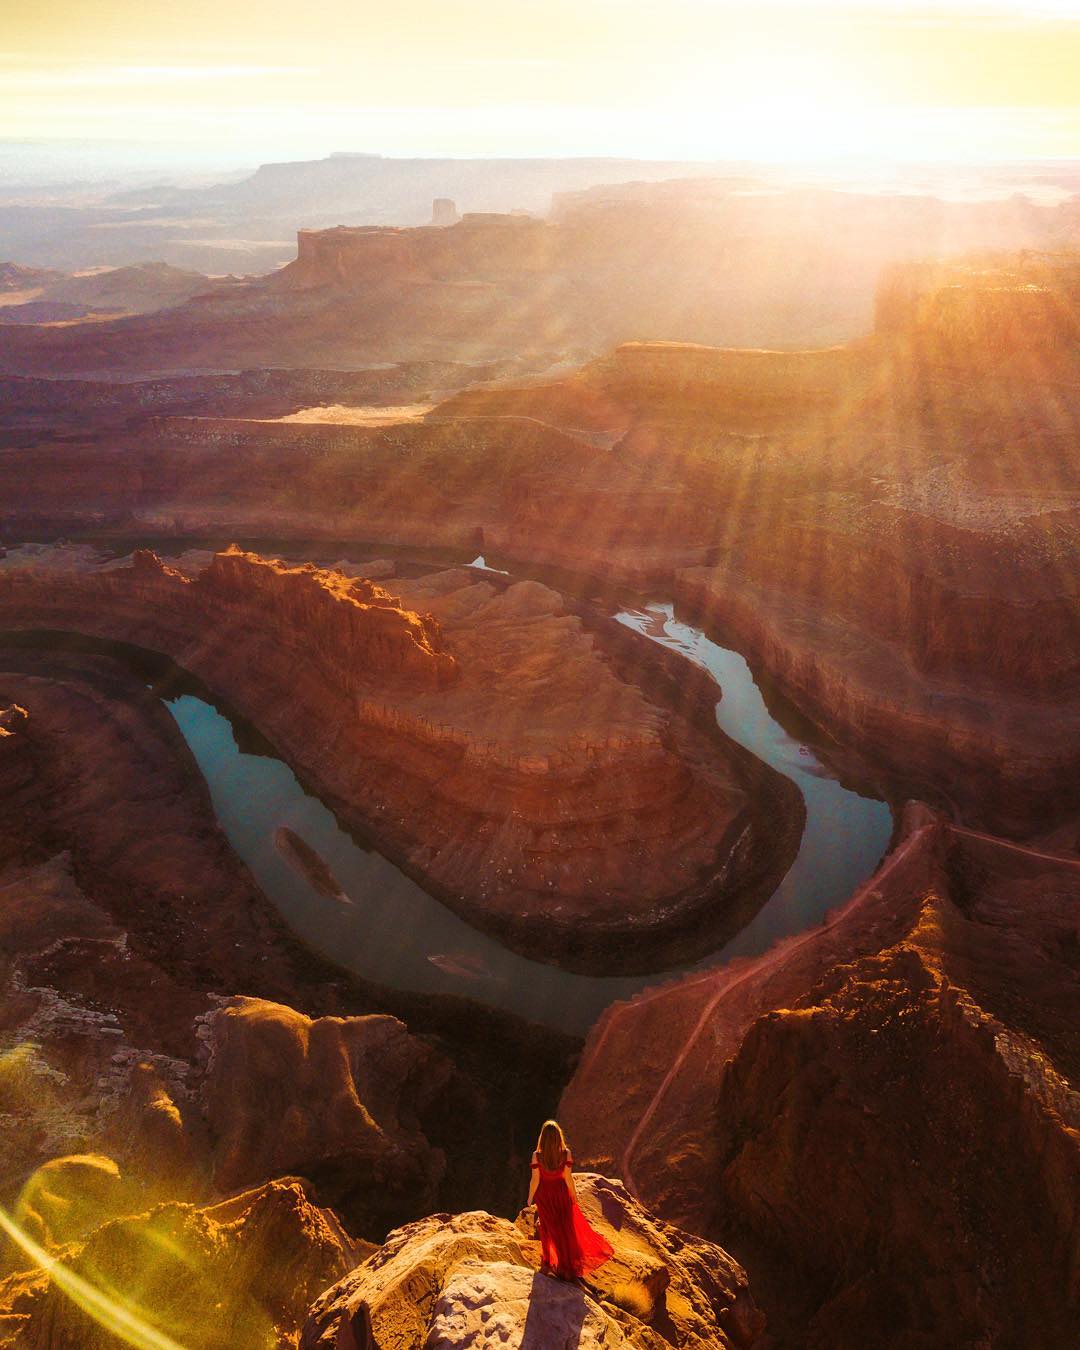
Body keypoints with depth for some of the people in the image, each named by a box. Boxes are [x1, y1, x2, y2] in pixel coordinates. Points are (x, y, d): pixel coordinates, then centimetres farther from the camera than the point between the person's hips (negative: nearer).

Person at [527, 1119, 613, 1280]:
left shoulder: (537, 1155, -23)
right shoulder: (565, 1153, -21)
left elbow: (535, 1180, -16)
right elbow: (568, 1178, -14)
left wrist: (530, 1199, -1)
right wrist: (574, 1195, 3)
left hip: (543, 1194, 0)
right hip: (561, 1192, 0)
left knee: (547, 1228, 21)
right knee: (566, 1228, 19)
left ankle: (547, 1263, 32)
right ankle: (567, 1264, 28)